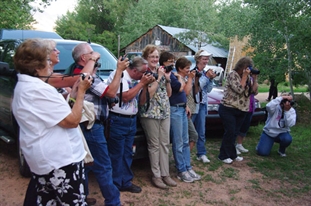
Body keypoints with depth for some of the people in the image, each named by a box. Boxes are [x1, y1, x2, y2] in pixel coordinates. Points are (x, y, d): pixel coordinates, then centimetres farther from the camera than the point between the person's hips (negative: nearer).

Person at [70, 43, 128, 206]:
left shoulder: (77, 72, 12)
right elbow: (111, 92, -21)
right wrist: (119, 70, -15)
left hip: (85, 125, 11)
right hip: (92, 127, -10)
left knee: (85, 163, 18)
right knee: (103, 167, -2)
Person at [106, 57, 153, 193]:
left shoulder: (136, 79, 10)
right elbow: (125, 97, -21)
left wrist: (146, 84, 1)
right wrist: (142, 83, -13)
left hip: (131, 120, 8)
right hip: (118, 121, -8)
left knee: (127, 154, 14)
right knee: (116, 155, 2)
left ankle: (126, 182, 25)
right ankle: (115, 185, 15)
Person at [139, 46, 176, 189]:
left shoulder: (161, 72, 13)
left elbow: (168, 94, 13)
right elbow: (148, 93, -17)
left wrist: (167, 79, -1)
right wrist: (159, 78, -14)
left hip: (164, 112, 6)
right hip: (150, 113, -6)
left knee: (165, 144, 9)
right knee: (154, 145, 1)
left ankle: (165, 174, 19)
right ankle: (156, 176, 13)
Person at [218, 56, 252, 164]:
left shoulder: (247, 77, 12)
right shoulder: (233, 74, -9)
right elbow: (239, 89, -19)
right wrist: (244, 76, -13)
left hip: (241, 110, 6)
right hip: (228, 109, -6)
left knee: (234, 133, 10)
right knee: (230, 133, -5)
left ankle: (231, 155, 20)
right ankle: (224, 155, 7)